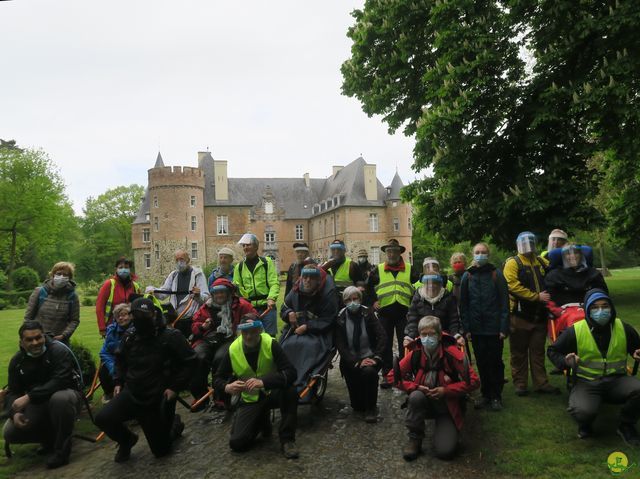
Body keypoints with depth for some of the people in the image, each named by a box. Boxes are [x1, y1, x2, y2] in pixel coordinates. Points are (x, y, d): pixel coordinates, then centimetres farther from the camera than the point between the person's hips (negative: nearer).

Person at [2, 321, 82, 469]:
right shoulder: (17, 361, -1)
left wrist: (29, 397, -36)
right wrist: (15, 412, -23)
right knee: (10, 433, -14)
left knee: (60, 399, -40)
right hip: (36, 404, 5)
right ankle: (51, 437, 14)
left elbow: (60, 382, -31)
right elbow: (12, 392, -2)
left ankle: (62, 448, -19)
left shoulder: (59, 351, -20)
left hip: (64, 393, -5)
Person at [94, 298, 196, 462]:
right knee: (102, 418, -18)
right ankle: (127, 440, 14)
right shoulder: (130, 336, 0)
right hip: (132, 393, 4)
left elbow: (189, 361, -9)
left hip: (159, 399, -4)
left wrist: (175, 387, -14)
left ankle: (175, 424, 37)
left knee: (160, 449, 3)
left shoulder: (171, 336, -15)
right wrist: (119, 382, 9)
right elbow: (120, 359, 20)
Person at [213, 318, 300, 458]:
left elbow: (291, 373, -30)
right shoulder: (233, 350, -14)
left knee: (290, 391, -35)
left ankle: (287, 440, -16)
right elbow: (217, 379, -4)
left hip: (272, 393, -2)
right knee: (237, 443, -14)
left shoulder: (271, 344, -21)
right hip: (250, 399, 2)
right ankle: (261, 420, 19)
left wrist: (263, 382, -45)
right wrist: (227, 387, -29)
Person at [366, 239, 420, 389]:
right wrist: (374, 301, 5)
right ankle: (386, 375, 12)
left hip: (404, 311, 0)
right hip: (385, 312, 1)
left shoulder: (409, 269, 6)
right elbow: (368, 286, 16)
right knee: (386, 345, 5)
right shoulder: (378, 270, 8)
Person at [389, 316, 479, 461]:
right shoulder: (415, 353, -15)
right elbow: (393, 376, -6)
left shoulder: (452, 353, -21)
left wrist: (446, 390, -21)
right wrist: (416, 387, -19)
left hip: (448, 406, -2)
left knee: (445, 451, -20)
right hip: (425, 403, 2)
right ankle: (415, 439, -12)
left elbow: (473, 381, -18)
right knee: (416, 397, -34)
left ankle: (444, 428, 14)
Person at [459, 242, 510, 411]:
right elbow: (463, 304, 5)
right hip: (476, 328, 2)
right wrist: (466, 328, 0)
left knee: (495, 362, 6)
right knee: (481, 363, 10)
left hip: (494, 328, -2)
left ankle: (496, 396, 18)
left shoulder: (496, 274, -2)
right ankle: (485, 394, 23)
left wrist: (504, 327, -10)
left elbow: (504, 302, -4)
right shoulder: (467, 276, 5)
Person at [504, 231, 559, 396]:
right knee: (519, 352, 4)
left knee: (538, 351, 12)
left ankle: (541, 382, 20)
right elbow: (513, 286, -20)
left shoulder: (541, 261, 12)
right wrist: (537, 296, -19)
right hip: (520, 316, -5)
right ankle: (520, 384, 14)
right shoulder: (513, 263, -7)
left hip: (539, 315, 5)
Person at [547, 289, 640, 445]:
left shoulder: (624, 329, 1)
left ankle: (626, 426, 2)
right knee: (582, 411, -35)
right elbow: (552, 351, 7)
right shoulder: (575, 331, -6)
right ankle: (585, 426, 9)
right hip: (586, 383, -3)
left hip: (616, 381, 3)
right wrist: (565, 362, -13)